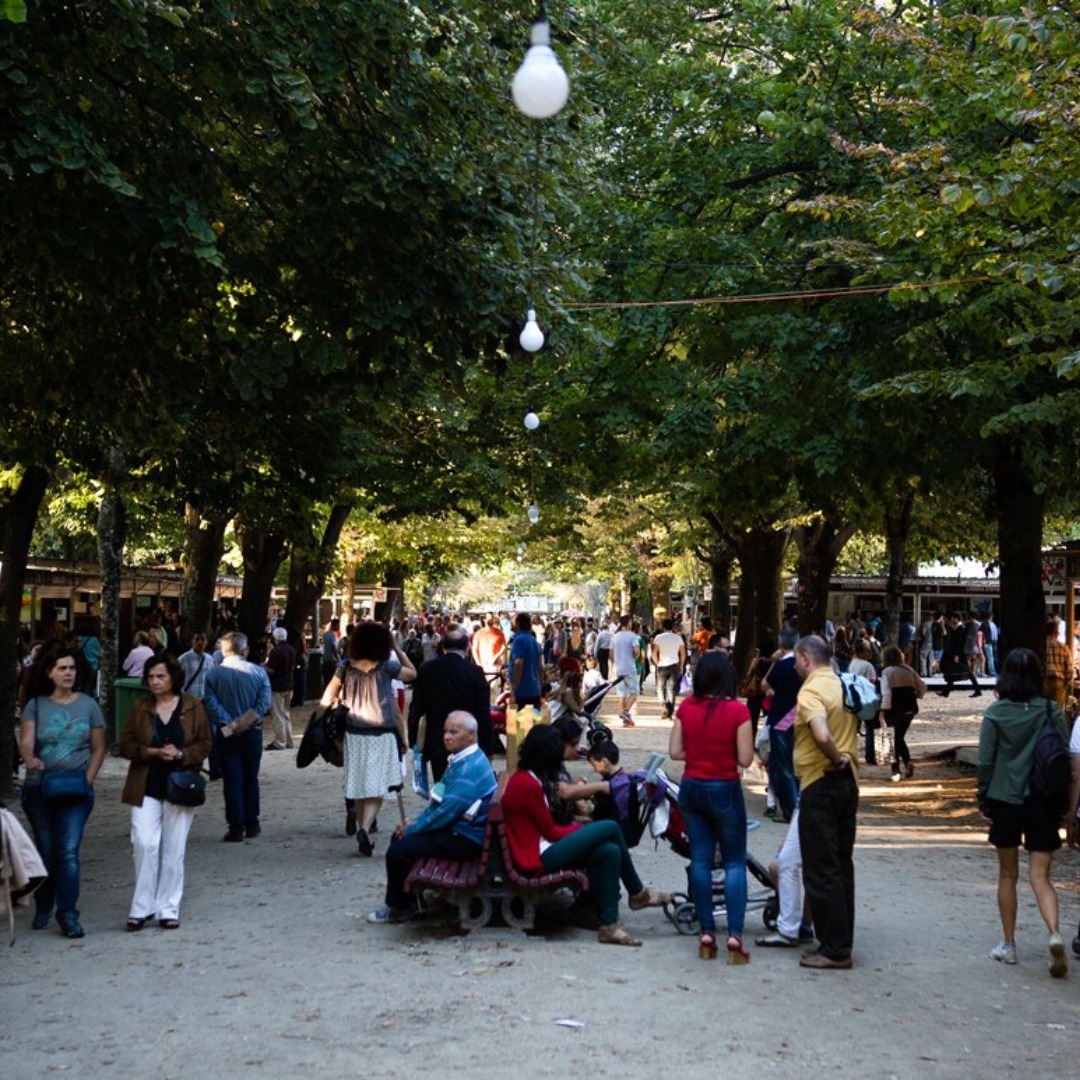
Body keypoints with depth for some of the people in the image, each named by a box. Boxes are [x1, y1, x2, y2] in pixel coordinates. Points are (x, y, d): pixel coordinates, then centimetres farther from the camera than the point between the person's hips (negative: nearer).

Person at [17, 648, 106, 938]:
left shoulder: (88, 705, 3)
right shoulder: (36, 705, 3)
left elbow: (98, 749, 6)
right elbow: (25, 741, -9)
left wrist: (88, 778, -7)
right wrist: (29, 759, -31)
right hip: (39, 789, 1)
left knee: (68, 851, -10)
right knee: (45, 851, 11)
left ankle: (68, 914, -6)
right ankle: (43, 908, 27)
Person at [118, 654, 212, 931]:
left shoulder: (193, 706, 1)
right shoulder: (140, 708, 3)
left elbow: (205, 744, 2)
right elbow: (126, 745, 3)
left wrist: (180, 754, -15)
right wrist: (153, 752, -14)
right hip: (146, 788, 0)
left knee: (173, 851, 4)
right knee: (145, 844, -10)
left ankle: (168, 910, 13)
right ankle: (142, 908, 2)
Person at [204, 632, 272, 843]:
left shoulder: (214, 674, -4)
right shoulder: (258, 672, -2)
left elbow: (211, 703, -14)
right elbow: (264, 702, -12)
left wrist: (229, 723, -15)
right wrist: (246, 721, -14)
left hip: (226, 734, -1)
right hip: (252, 732, 1)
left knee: (232, 780, 2)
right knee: (251, 778, 13)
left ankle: (236, 829, 2)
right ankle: (252, 825, 18)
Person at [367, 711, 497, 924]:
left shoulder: (470, 768, -24)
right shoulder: (460, 759, 10)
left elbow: (447, 811, -26)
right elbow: (437, 799, 19)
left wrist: (412, 829, -14)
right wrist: (416, 823, 6)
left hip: (465, 840, -11)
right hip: (456, 829, 11)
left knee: (398, 850, -14)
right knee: (400, 837, 16)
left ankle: (398, 907, 7)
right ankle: (409, 900, 23)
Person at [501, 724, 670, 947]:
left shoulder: (524, 779, 13)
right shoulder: (527, 784, -18)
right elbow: (551, 832, -12)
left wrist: (577, 828, -1)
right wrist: (580, 828, 5)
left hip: (543, 850, 10)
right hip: (538, 859, -10)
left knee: (610, 852, -8)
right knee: (610, 828, -14)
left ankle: (609, 925, -5)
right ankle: (638, 894, 1)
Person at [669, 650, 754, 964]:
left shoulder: (686, 707, -2)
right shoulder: (737, 710, -13)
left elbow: (675, 752, -1)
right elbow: (745, 759, -12)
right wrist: (725, 753, 7)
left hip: (692, 788, 4)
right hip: (725, 790, -3)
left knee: (700, 860, 10)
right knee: (734, 861, 6)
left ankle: (707, 933, 12)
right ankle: (734, 935, -3)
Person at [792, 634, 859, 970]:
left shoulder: (811, 691, -16)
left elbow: (822, 735, -31)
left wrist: (837, 758, -15)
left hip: (820, 783, -9)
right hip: (848, 781, 9)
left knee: (821, 871, -2)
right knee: (841, 865, 14)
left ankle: (834, 949, 1)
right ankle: (840, 942, 21)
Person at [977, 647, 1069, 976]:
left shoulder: (996, 713, -6)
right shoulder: (1051, 711, -2)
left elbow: (985, 761, -6)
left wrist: (983, 800, 4)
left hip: (1005, 801, -1)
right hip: (1043, 802, 1)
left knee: (1008, 874, 13)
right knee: (1040, 877, 3)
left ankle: (1008, 945, 19)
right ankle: (1054, 934, -21)